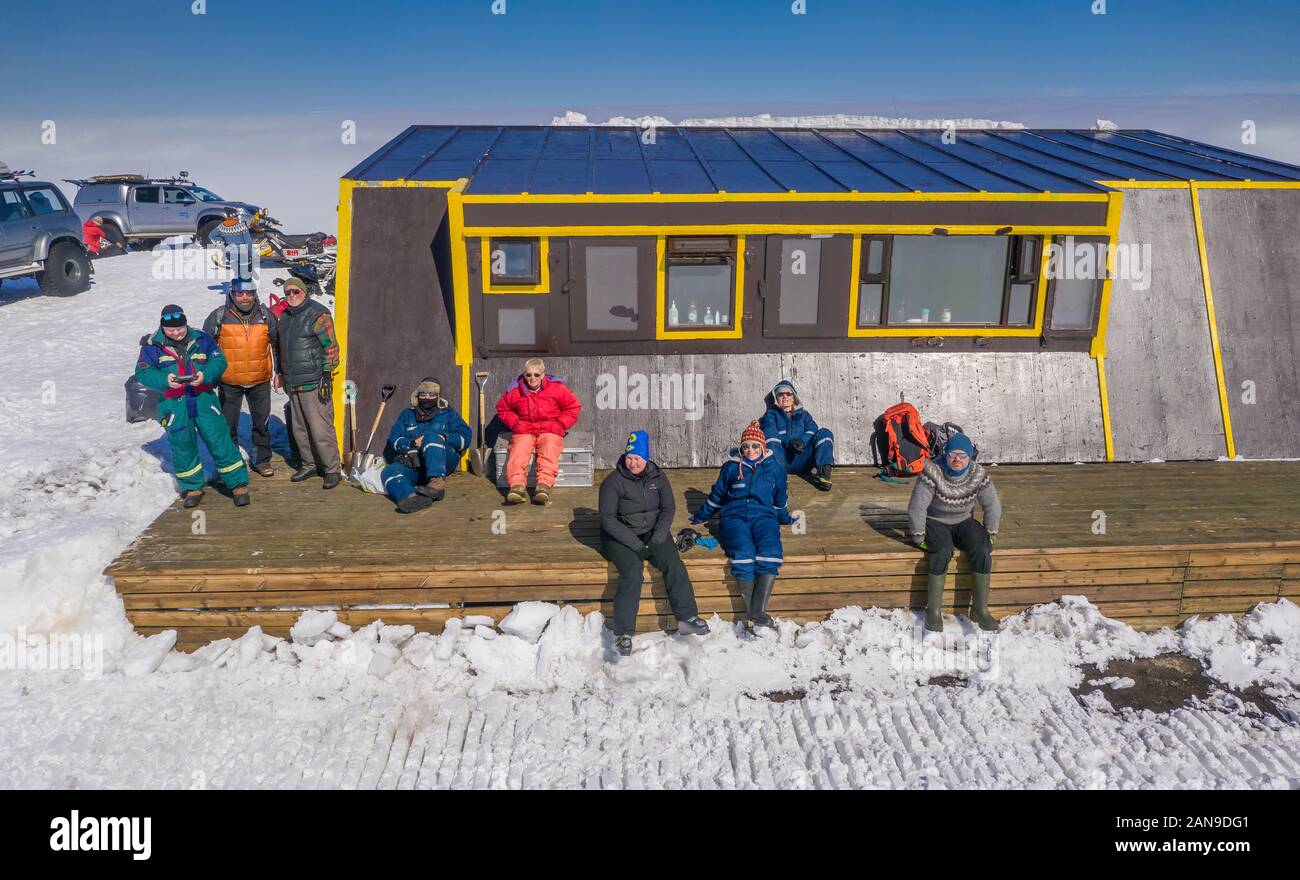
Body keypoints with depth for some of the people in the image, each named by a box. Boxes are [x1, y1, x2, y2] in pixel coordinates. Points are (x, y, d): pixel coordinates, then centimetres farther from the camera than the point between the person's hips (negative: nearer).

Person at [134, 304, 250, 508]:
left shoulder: (201, 339, 2)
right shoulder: (152, 345, 1)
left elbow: (219, 361, 0)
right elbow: (143, 372, -2)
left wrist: (205, 375, -19)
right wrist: (165, 380, -20)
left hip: (203, 398, 0)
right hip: (173, 403, 0)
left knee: (219, 440, -3)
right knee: (182, 446, 8)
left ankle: (238, 484, 5)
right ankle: (192, 487, 24)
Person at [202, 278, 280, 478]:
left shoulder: (266, 315, 0)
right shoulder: (219, 317, -6)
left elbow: (277, 344, 10)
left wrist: (278, 372, 9)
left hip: (260, 381, 1)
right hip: (229, 382, -1)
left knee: (262, 422, 11)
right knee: (228, 424, 7)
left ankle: (262, 460, 25)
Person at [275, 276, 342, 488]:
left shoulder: (318, 314, -10)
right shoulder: (285, 316, 15)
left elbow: (331, 347, -13)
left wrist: (326, 375, -17)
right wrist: (281, 373, 25)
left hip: (314, 383, -8)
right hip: (293, 383, 8)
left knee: (320, 429, -8)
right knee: (299, 428, 14)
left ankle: (333, 469, 1)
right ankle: (309, 465, 27)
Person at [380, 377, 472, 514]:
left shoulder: (448, 414, 22)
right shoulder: (407, 414, 27)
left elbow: (465, 437, 9)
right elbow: (394, 439, 13)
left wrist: (444, 438, -8)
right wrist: (413, 443, -6)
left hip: (443, 460, -2)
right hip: (413, 462, 2)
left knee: (431, 437, -32)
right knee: (389, 473, -28)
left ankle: (437, 481, -51)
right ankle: (412, 496, -61)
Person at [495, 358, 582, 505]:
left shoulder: (557, 388, 2)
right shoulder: (515, 391, 7)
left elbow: (573, 407, 9)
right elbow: (503, 409, 23)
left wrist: (560, 424, -2)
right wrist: (514, 423, 5)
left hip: (550, 431, -1)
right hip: (524, 432, 1)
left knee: (548, 451, -32)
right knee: (518, 451, -29)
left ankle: (544, 486, -47)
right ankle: (517, 486, -43)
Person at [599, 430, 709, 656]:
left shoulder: (658, 477, 4)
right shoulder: (613, 481, -9)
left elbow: (668, 509, 4)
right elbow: (608, 519, -12)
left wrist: (656, 540, -12)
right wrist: (636, 545, -19)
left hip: (653, 532, 4)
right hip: (620, 536, -3)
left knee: (673, 565, -22)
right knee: (633, 573, -28)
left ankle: (687, 618, -15)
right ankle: (623, 634, -25)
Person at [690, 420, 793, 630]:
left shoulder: (775, 467, 18)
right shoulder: (731, 467, 17)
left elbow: (779, 502, 31)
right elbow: (717, 496, 27)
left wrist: (787, 519, 23)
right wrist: (700, 518, 30)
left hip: (764, 516, 1)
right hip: (734, 516, -1)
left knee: (770, 553, -32)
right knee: (744, 553, -33)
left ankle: (758, 612, -37)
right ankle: (751, 614, -31)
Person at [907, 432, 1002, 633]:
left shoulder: (978, 475, -9)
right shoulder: (933, 472, -21)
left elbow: (992, 506, 1)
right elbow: (917, 506, -18)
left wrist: (989, 536, -3)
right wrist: (919, 537, -16)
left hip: (963, 522, 3)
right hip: (935, 522, -3)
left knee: (982, 550, -25)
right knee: (942, 552, -34)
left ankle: (980, 609, -18)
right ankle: (933, 610, -25)